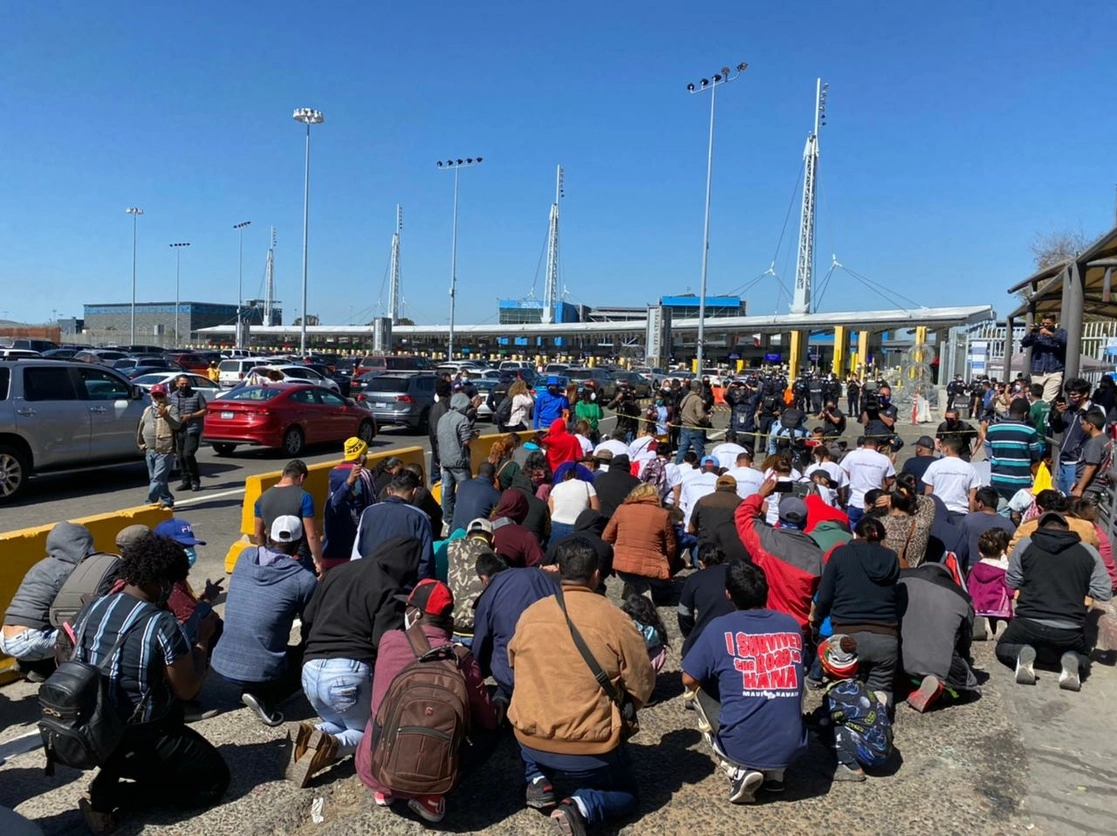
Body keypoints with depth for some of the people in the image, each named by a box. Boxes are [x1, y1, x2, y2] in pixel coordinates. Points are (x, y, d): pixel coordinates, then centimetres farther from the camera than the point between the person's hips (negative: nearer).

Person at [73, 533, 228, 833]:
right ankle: (113, 797, -3)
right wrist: (202, 639, 0)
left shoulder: (91, 610, -3)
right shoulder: (163, 625, -23)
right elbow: (187, 691, -12)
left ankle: (112, 774, 12)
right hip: (137, 742, -7)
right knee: (215, 778, 10)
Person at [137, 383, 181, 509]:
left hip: (164, 451, -7)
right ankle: (167, 501, 21)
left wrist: (165, 416, -25)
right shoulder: (147, 410, 17)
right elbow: (141, 427, 26)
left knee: (158, 478, -11)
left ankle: (151, 502, -11)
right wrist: (140, 443, 23)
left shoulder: (170, 409, -2)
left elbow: (177, 425, -15)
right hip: (150, 451, 8)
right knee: (154, 478, 12)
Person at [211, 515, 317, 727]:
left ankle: (253, 690, 14)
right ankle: (264, 696, -1)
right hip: (261, 671, -6)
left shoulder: (245, 557, 1)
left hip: (222, 664, 6)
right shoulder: (304, 580, -11)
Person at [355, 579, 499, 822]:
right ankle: (429, 794, 6)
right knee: (477, 725, 21)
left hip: (373, 770, 2)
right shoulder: (463, 661, -5)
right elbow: (489, 722, 7)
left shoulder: (389, 640, -3)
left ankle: (385, 789, 17)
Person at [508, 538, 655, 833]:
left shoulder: (529, 615, -2)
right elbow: (642, 687, -5)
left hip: (530, 742, 4)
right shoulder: (615, 619, -13)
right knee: (625, 795, 23)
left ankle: (538, 781, 15)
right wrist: (620, 709, 16)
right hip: (590, 748, -4)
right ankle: (580, 807, -6)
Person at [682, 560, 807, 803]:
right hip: (790, 748, 4)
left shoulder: (719, 628, -5)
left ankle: (739, 772, 3)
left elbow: (689, 680, 5)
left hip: (741, 747, -4)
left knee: (698, 691, 21)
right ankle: (775, 773, 16)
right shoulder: (792, 625, 6)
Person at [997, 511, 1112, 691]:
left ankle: (1021, 654, -9)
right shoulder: (1089, 552, 3)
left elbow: (1011, 582, 7)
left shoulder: (1025, 544, 0)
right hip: (1070, 632, 2)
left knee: (1003, 648, 25)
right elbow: (1104, 593, 4)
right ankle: (1071, 662, -3)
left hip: (1029, 623, -1)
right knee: (1080, 656, 33)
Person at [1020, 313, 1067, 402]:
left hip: (1054, 372, -2)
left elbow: (1064, 341, -11)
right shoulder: (1037, 332, 13)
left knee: (1048, 399, -13)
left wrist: (1049, 333, -20)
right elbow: (1024, 344, 3)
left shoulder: (1061, 332, 10)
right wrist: (1030, 333, -14)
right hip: (1038, 372, 2)